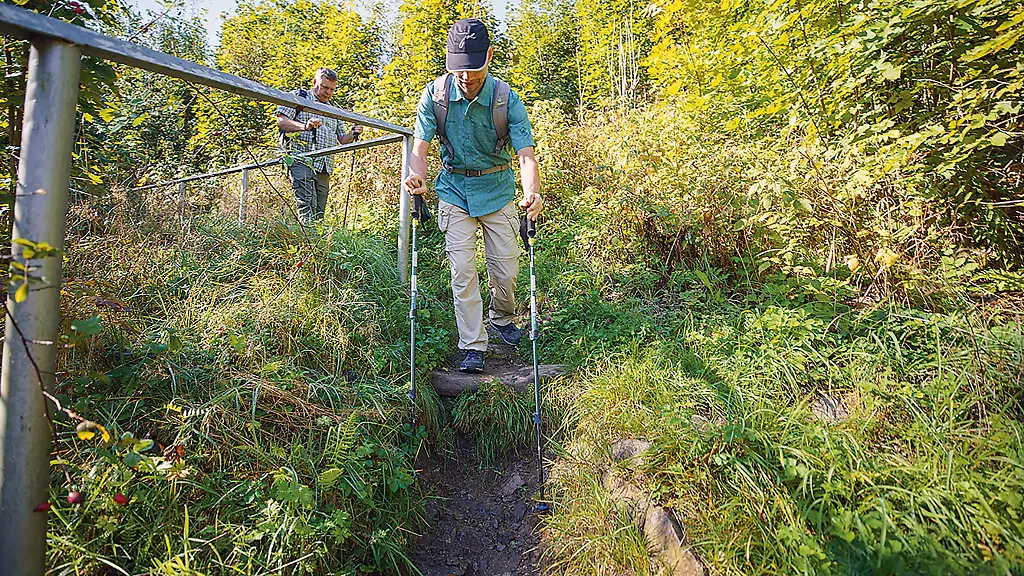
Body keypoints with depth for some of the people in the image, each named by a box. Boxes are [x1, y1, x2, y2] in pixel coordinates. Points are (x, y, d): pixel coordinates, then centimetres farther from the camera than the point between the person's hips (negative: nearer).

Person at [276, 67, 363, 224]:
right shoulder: (299, 97, 9)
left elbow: (342, 139, 26)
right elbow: (281, 121, -3)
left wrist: (353, 134, 4)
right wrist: (304, 126, -21)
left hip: (325, 168, 6)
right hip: (302, 161, -6)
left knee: (319, 210, 2)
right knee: (307, 205, -20)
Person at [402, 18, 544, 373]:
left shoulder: (507, 100, -15)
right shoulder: (435, 94, -10)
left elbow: (525, 155, -21)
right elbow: (420, 146, -9)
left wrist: (531, 193, -42)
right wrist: (417, 176, -32)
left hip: (498, 190, 0)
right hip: (455, 190, 1)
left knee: (506, 271, 3)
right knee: (462, 270, -6)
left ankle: (501, 318, 34)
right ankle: (472, 346, 5)